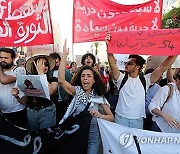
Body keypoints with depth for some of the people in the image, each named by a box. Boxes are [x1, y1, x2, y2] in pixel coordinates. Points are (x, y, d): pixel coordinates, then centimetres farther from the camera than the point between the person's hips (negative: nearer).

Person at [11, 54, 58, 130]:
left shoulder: (53, 79, -4)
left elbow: (50, 91, -26)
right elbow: (25, 101, 10)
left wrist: (41, 73, -18)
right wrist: (17, 96, -12)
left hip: (47, 112, -3)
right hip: (31, 113, 3)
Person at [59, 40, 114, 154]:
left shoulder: (99, 97, -5)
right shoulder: (77, 91, -7)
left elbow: (111, 117, -1)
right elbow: (61, 80, -25)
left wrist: (100, 115, -23)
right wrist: (65, 55, -30)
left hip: (92, 137, 1)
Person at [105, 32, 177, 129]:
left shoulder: (145, 80, -2)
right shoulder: (121, 78, -3)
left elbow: (164, 66, -8)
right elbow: (112, 64, -17)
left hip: (138, 121, 0)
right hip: (121, 118, 0)